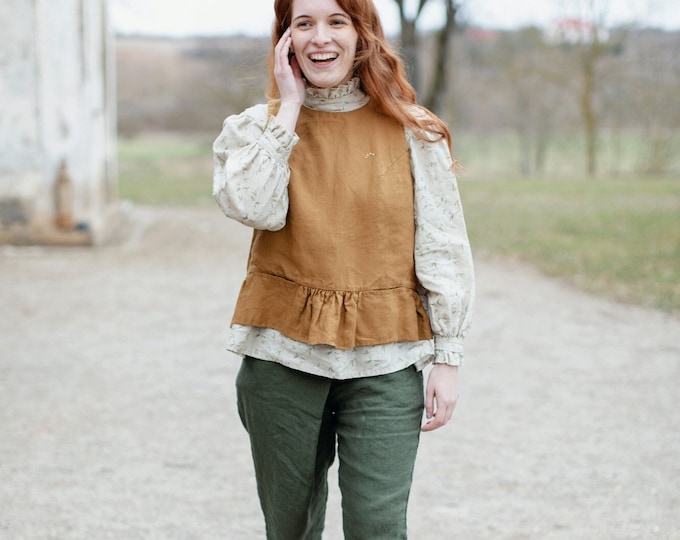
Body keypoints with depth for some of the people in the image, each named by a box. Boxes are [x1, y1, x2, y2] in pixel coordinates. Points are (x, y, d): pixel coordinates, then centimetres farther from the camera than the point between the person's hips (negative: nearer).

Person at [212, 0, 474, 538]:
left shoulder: (412, 133, 0)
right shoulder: (255, 127, 3)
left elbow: (443, 250, 1)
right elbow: (256, 209, -17)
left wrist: (447, 359, -2)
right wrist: (289, 108, -11)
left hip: (384, 362, -1)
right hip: (283, 357, 2)